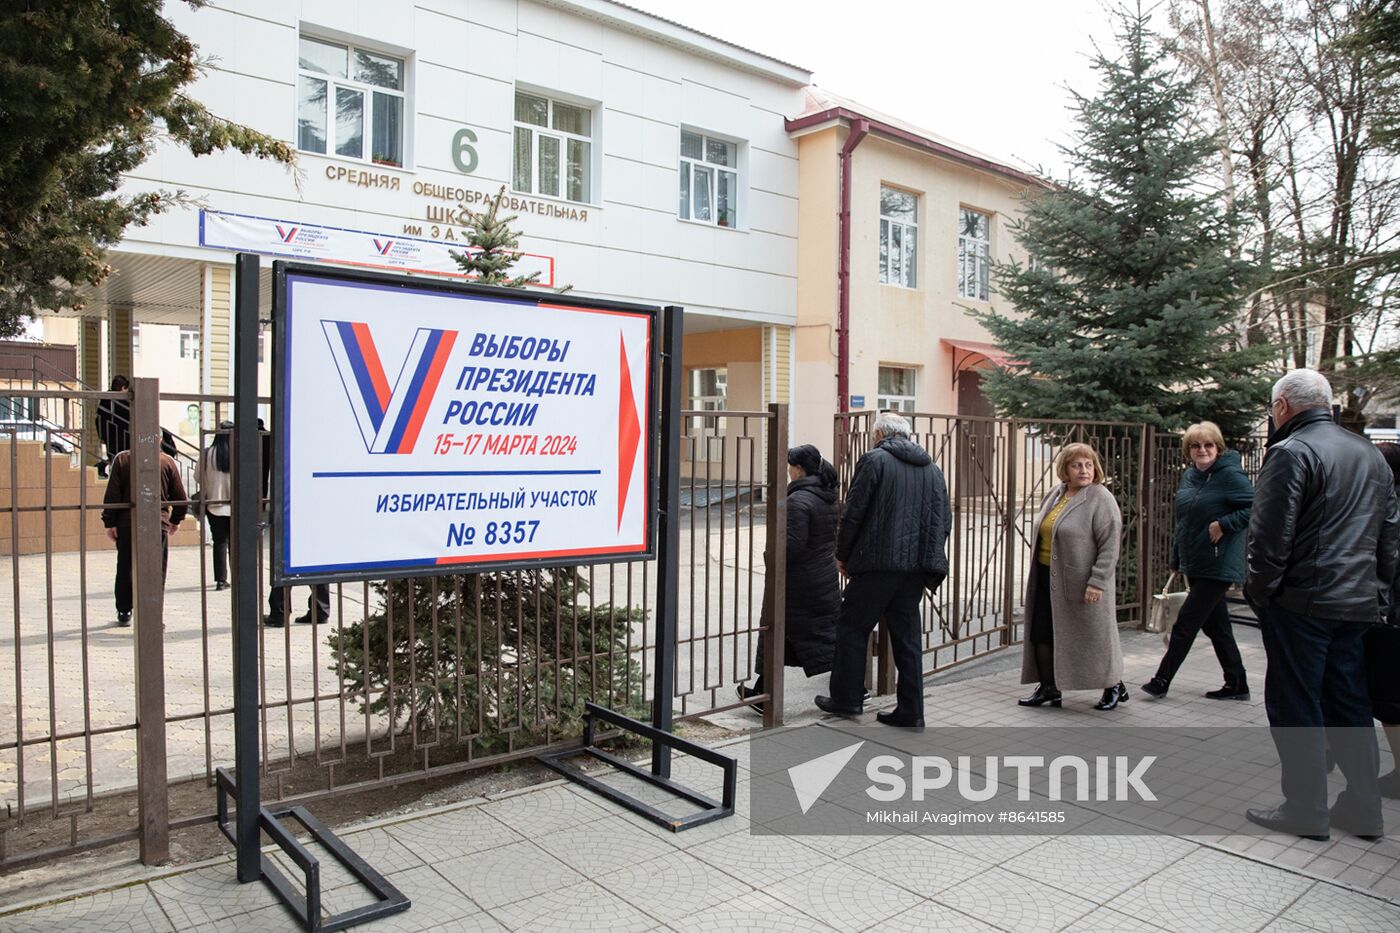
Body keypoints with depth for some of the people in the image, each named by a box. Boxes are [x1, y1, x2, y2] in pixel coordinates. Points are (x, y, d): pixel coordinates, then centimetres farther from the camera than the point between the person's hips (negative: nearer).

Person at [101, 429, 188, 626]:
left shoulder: (122, 459, 2)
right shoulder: (167, 461, 0)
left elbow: (112, 495, -2)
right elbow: (180, 497, 1)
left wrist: (109, 522, 3)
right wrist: (176, 520, 15)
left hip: (127, 523, 1)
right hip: (158, 523, -1)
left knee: (125, 568, 13)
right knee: (156, 571, 4)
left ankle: (124, 612, 20)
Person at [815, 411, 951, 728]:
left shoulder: (874, 460, -4)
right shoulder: (932, 469, 16)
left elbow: (854, 512, -7)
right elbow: (944, 520, 14)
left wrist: (842, 555, 3)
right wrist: (929, 560, 16)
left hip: (878, 562, -6)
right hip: (916, 566, 6)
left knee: (852, 627, 7)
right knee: (908, 636, 11)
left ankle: (847, 698, 12)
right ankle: (910, 709, 14)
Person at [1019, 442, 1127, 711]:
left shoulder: (1100, 498, -12)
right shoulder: (1056, 494, 10)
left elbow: (1110, 545, -16)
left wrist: (1097, 583, -21)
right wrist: (1038, 573, 17)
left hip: (1082, 582, -7)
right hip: (1048, 578, 7)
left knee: (1093, 636, 6)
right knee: (1042, 634, 8)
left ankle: (1114, 687, 26)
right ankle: (1049, 688, 22)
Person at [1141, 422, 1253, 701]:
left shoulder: (1230, 475, -13)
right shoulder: (1188, 477, 11)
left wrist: (1223, 525, -23)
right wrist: (1176, 560, 18)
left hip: (1218, 565, -8)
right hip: (1194, 564, 8)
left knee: (1185, 623, -4)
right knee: (1216, 625, 14)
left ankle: (1161, 681, 6)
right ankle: (1237, 685, 25)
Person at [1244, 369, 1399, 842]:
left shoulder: (1291, 452, -13)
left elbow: (1271, 535, -18)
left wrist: (1258, 590, -7)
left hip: (1301, 602, -8)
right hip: (1359, 603, 8)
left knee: (1295, 708, 1)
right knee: (1350, 705, 15)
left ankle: (1306, 810, 7)